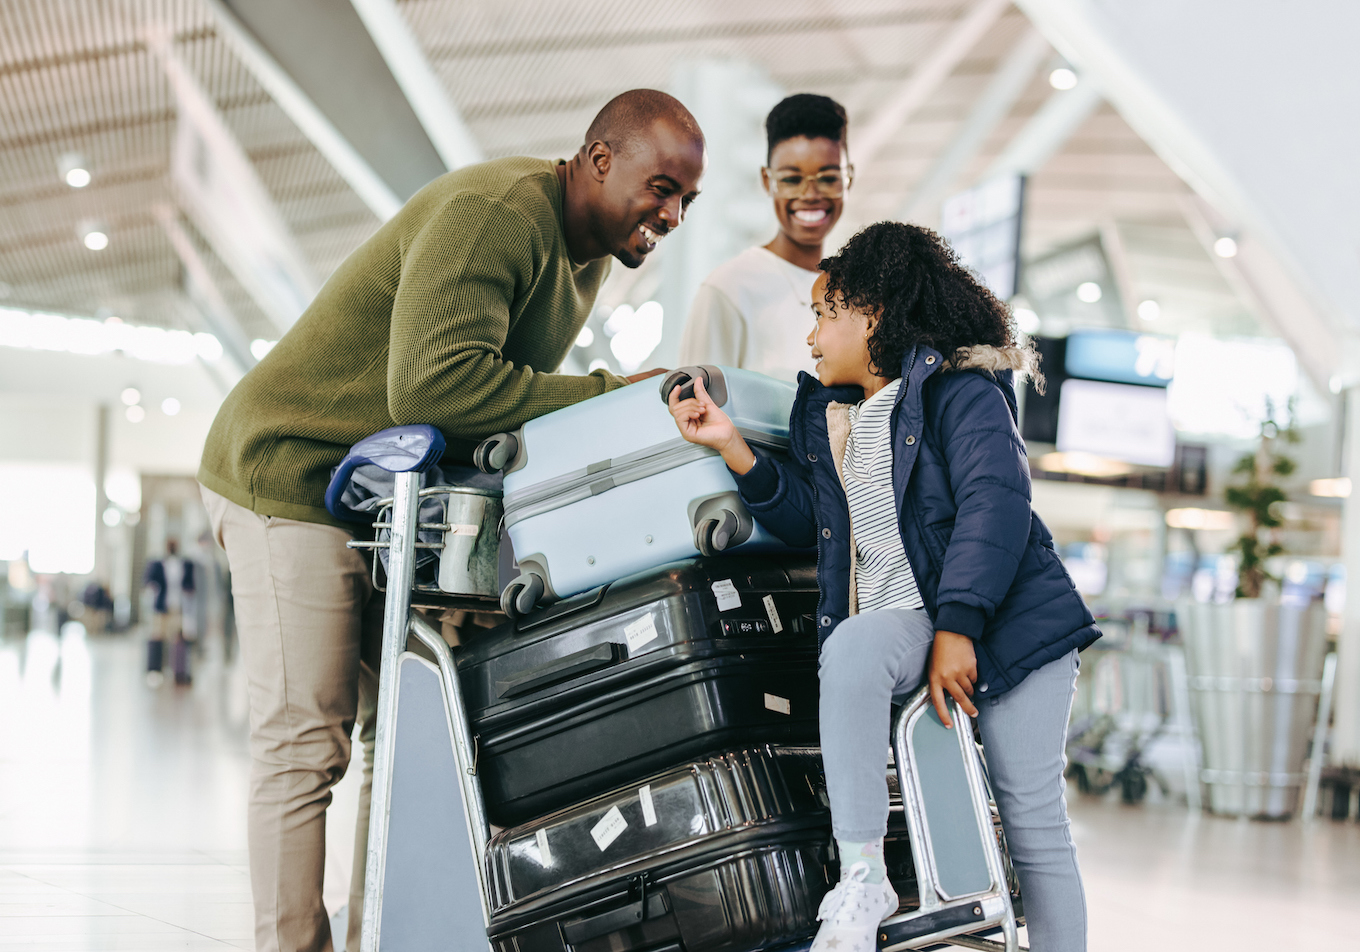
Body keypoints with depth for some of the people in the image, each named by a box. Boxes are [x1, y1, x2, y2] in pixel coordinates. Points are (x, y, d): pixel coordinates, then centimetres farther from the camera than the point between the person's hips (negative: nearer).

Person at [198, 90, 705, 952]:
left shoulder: (592, 252, 8)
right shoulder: (494, 213, -24)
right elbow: (431, 382, -34)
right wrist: (609, 395, -31)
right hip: (293, 472, -9)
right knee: (305, 743, -9)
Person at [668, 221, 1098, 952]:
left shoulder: (961, 391, -3)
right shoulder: (823, 411, 19)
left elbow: (994, 504, -14)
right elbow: (803, 518, 16)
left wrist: (958, 626, -23)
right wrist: (731, 447, 4)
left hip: (1007, 614, -4)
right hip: (897, 615, 4)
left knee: (1033, 823, -7)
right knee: (850, 648, -33)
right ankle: (860, 877, -34)